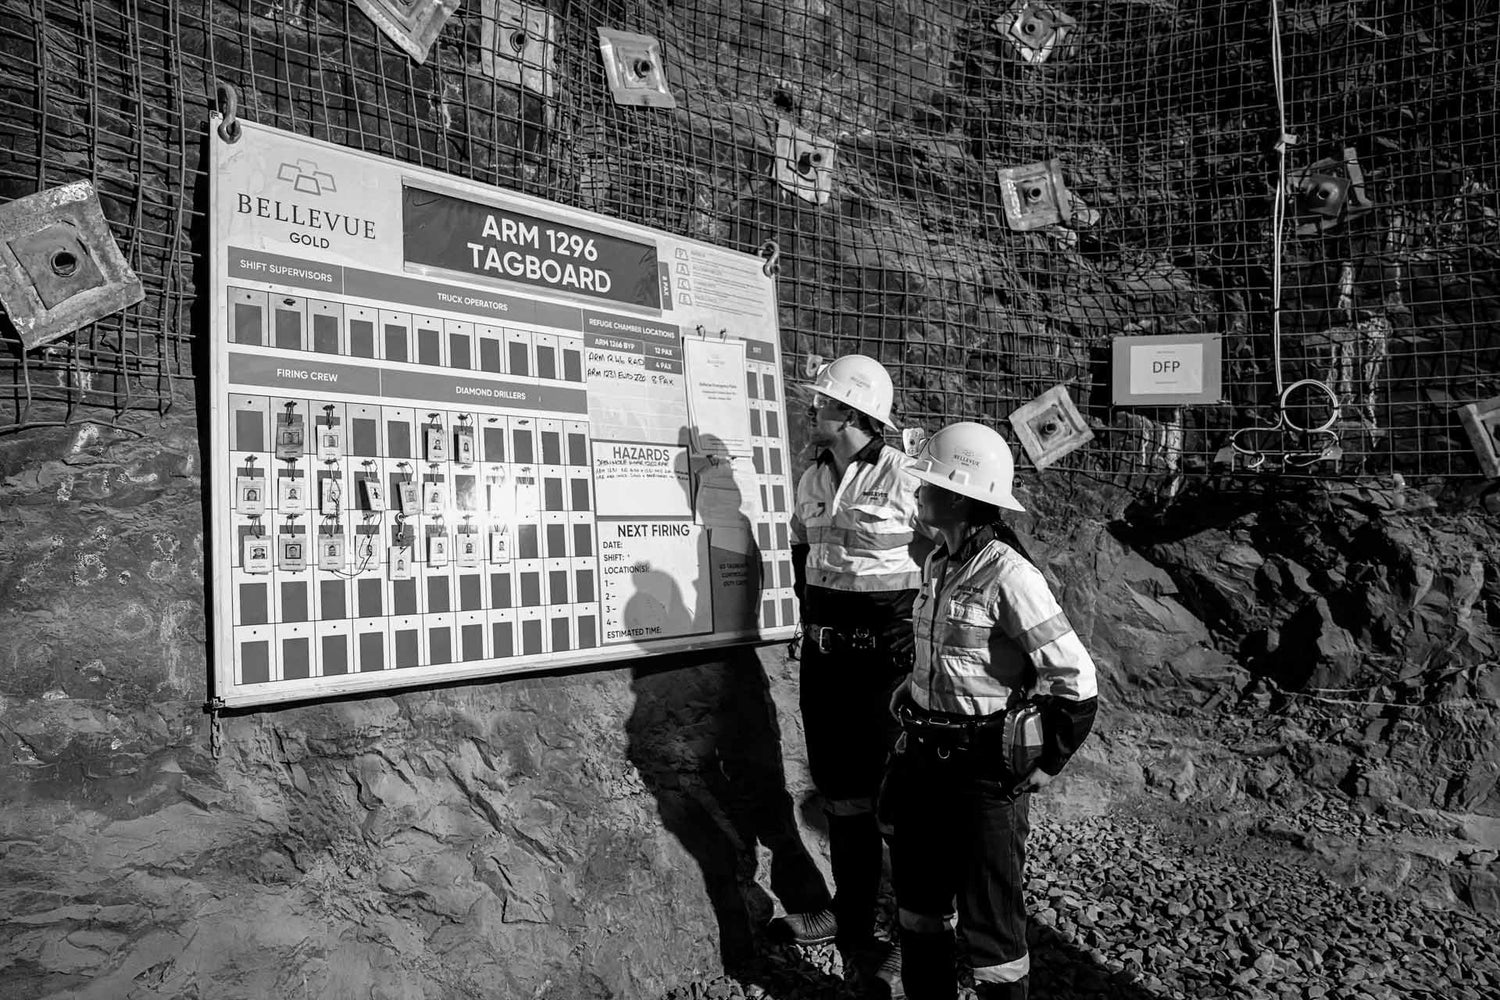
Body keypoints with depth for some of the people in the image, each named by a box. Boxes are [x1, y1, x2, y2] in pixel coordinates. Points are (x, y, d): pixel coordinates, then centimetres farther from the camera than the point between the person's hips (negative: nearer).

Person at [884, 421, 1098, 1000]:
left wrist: (1046, 764, -11)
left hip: (985, 769, -8)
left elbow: (1076, 681, -19)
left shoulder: (1008, 575, -20)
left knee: (988, 919, 8)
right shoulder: (937, 564, 4)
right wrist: (915, 721, 15)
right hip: (924, 757, 8)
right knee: (918, 900, 21)